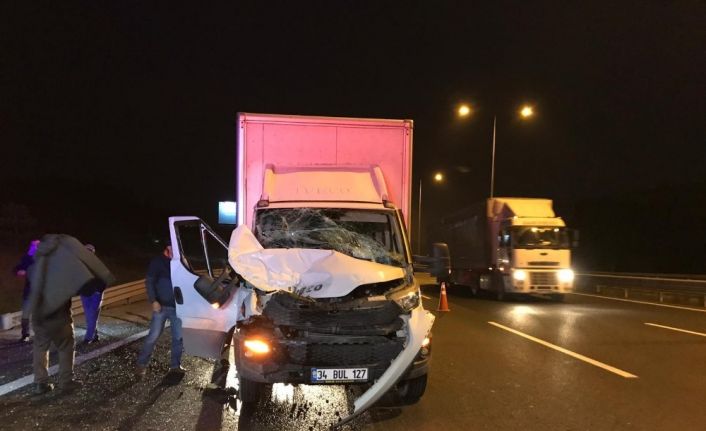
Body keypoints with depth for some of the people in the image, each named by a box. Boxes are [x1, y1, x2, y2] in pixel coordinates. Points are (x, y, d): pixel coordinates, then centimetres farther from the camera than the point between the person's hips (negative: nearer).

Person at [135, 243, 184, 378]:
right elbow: (149, 282, -7)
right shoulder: (157, 261, -4)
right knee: (153, 336, -2)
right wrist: (153, 301, -16)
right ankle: (141, 364, 10)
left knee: (178, 337, 6)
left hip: (177, 306, 4)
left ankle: (175, 365, 18)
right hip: (161, 306, -4)